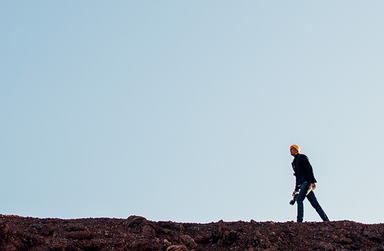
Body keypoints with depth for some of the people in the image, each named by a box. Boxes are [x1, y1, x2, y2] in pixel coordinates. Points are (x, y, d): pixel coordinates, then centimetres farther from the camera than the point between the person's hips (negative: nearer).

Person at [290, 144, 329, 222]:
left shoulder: (302, 157, 1)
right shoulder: (294, 162, 26)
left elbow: (309, 168, -10)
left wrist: (312, 181, -20)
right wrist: (296, 189, 22)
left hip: (307, 181, -8)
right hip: (302, 184, 8)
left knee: (299, 199, -21)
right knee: (315, 204, 1)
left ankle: (299, 220, -27)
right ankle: (327, 221, -2)